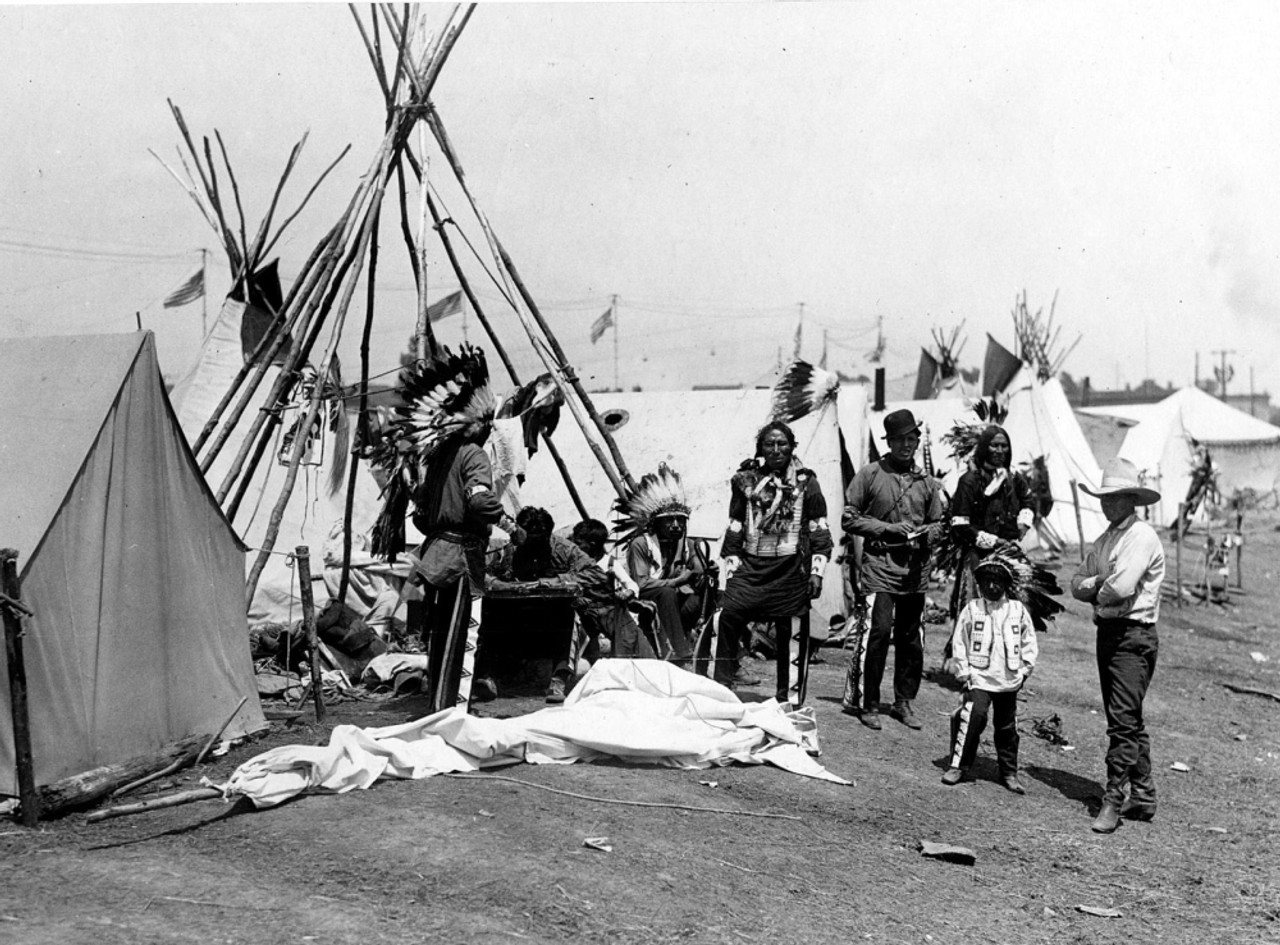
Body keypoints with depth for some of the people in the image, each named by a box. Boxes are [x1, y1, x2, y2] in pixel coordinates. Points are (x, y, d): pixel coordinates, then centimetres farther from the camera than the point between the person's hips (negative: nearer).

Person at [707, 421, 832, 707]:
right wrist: (731, 570, 8)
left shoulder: (806, 482, 4)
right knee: (724, 621, -12)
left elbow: (819, 531, 6)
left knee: (793, 635, 4)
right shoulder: (746, 480, 8)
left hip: (791, 571, -1)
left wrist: (817, 572, -1)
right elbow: (734, 530, 13)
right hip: (750, 568, 1)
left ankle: (790, 702, 18)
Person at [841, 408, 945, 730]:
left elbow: (938, 523, 21)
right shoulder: (870, 474, 0)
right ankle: (868, 704, 2)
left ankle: (904, 701, 22)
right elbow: (849, 519, -1)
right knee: (878, 632, -10)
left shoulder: (927, 482, 12)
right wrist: (888, 528, -10)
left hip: (916, 570, 4)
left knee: (911, 638, 8)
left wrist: (927, 534, -3)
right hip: (880, 565, -4)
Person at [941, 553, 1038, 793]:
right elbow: (959, 642, 0)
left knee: (1007, 727, 12)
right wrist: (964, 671, -5)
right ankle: (959, 765, -7)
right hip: (979, 678, -2)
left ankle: (1009, 773, 24)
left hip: (1009, 681, 2)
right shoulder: (971, 609, -2)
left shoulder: (1018, 611, 3)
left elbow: (1029, 643, 10)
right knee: (972, 717, -18)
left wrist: (1024, 670, 4)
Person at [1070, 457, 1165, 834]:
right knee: (1128, 721, 14)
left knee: (1123, 719, -11)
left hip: (1134, 636, -9)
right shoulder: (1104, 540, 16)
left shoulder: (1143, 537, -12)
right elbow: (1078, 583, 13)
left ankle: (1114, 799, -8)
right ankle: (1143, 796, 22)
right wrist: (1096, 584, -8)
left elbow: (1122, 586, -22)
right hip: (1107, 632, 9)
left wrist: (1097, 592, -2)